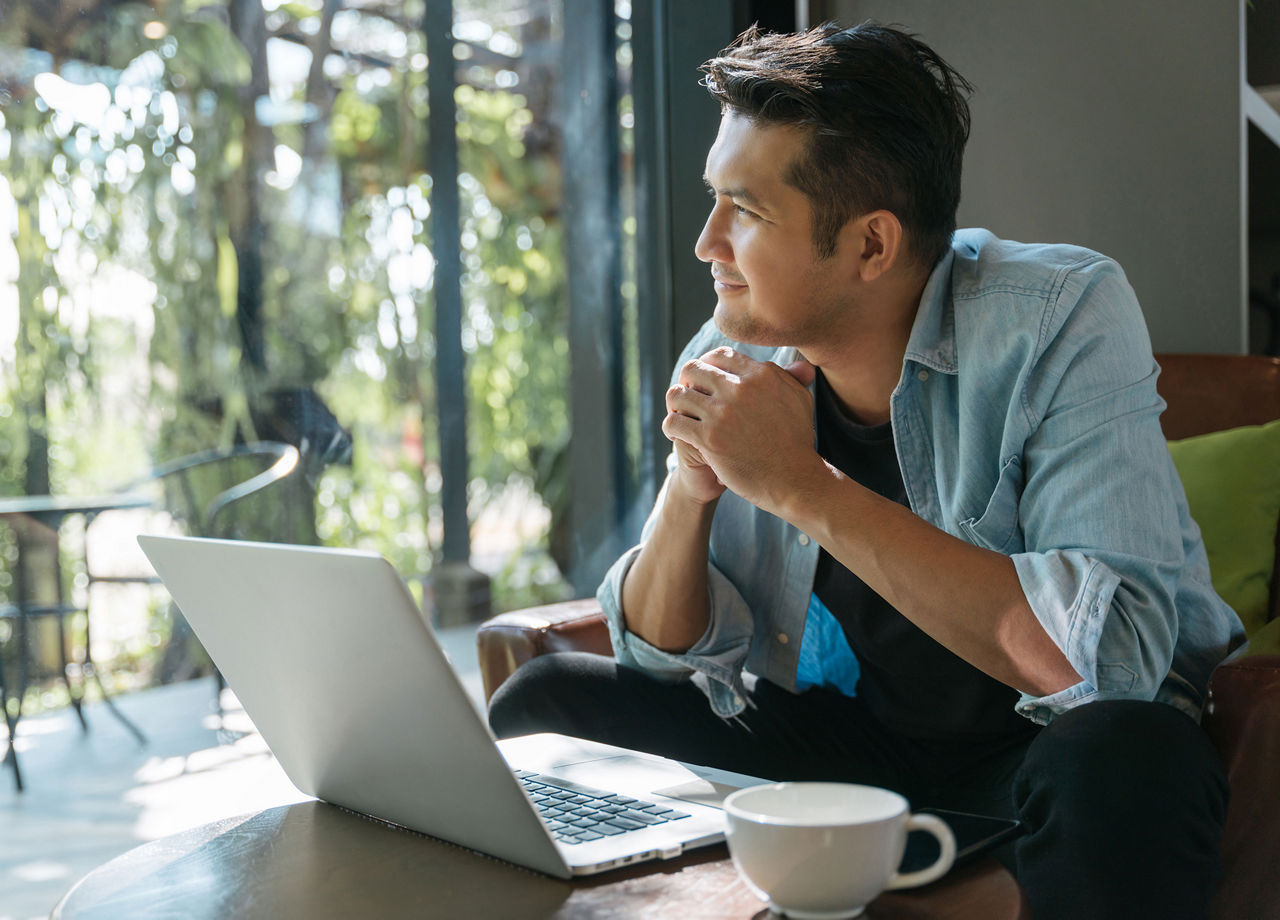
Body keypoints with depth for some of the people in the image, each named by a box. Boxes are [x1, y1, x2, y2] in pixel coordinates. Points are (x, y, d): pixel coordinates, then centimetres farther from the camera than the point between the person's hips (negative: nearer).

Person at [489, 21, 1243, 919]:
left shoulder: (1065, 319, -21)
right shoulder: (732, 360, -6)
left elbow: (1116, 657, -33)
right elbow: (658, 649, 1)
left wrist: (802, 484, -32)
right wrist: (691, 486, -22)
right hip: (845, 728, 5)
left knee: (1123, 761, -38)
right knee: (548, 698, -9)